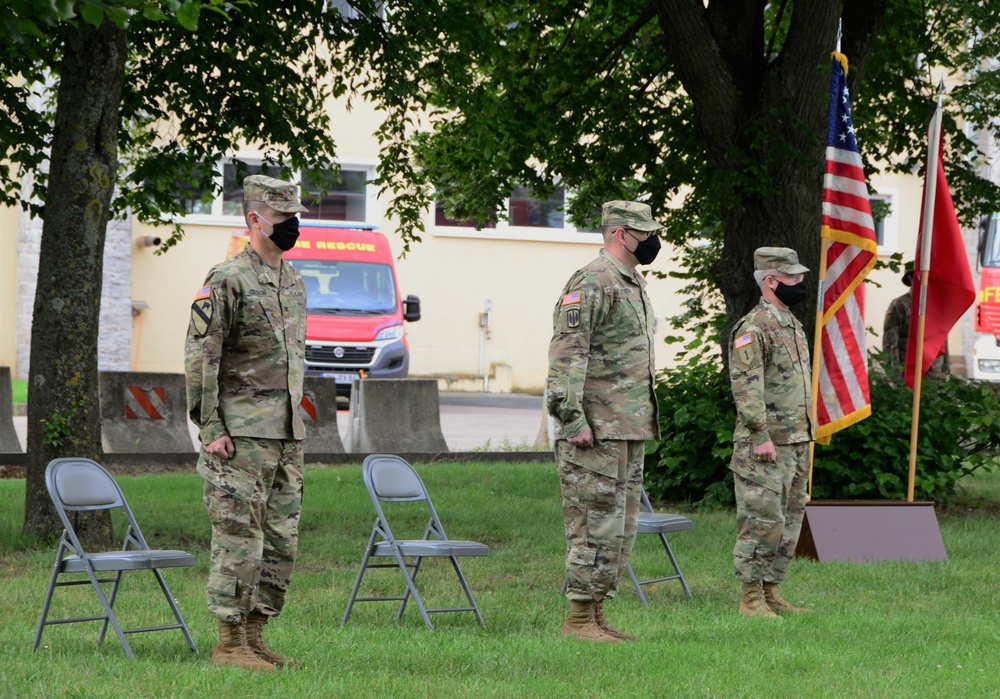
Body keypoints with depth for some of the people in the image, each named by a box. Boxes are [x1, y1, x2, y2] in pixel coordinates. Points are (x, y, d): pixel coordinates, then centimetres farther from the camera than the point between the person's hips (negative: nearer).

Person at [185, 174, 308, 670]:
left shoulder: (294, 284, 15)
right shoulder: (227, 281, -10)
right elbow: (200, 359, -12)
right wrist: (210, 429, -16)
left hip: (287, 434, 8)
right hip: (241, 436, -8)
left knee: (281, 542, 8)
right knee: (240, 540, -8)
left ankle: (255, 638, 15)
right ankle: (229, 644, -3)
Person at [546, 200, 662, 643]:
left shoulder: (634, 285, 18)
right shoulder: (592, 283, -13)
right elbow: (566, 353, -19)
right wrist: (572, 419, -24)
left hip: (631, 430, 10)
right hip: (598, 431, -10)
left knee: (620, 527, 11)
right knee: (597, 524, -8)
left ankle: (597, 615, 16)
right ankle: (578, 619, -3)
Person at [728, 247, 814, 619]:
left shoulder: (793, 325, 17)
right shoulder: (754, 327, -13)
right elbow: (746, 386, -20)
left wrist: (805, 435, 21)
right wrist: (760, 436, -23)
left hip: (796, 444, 9)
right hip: (765, 447, -9)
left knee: (789, 520, 11)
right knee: (762, 522, -8)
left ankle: (771, 592, 17)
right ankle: (751, 598, -3)